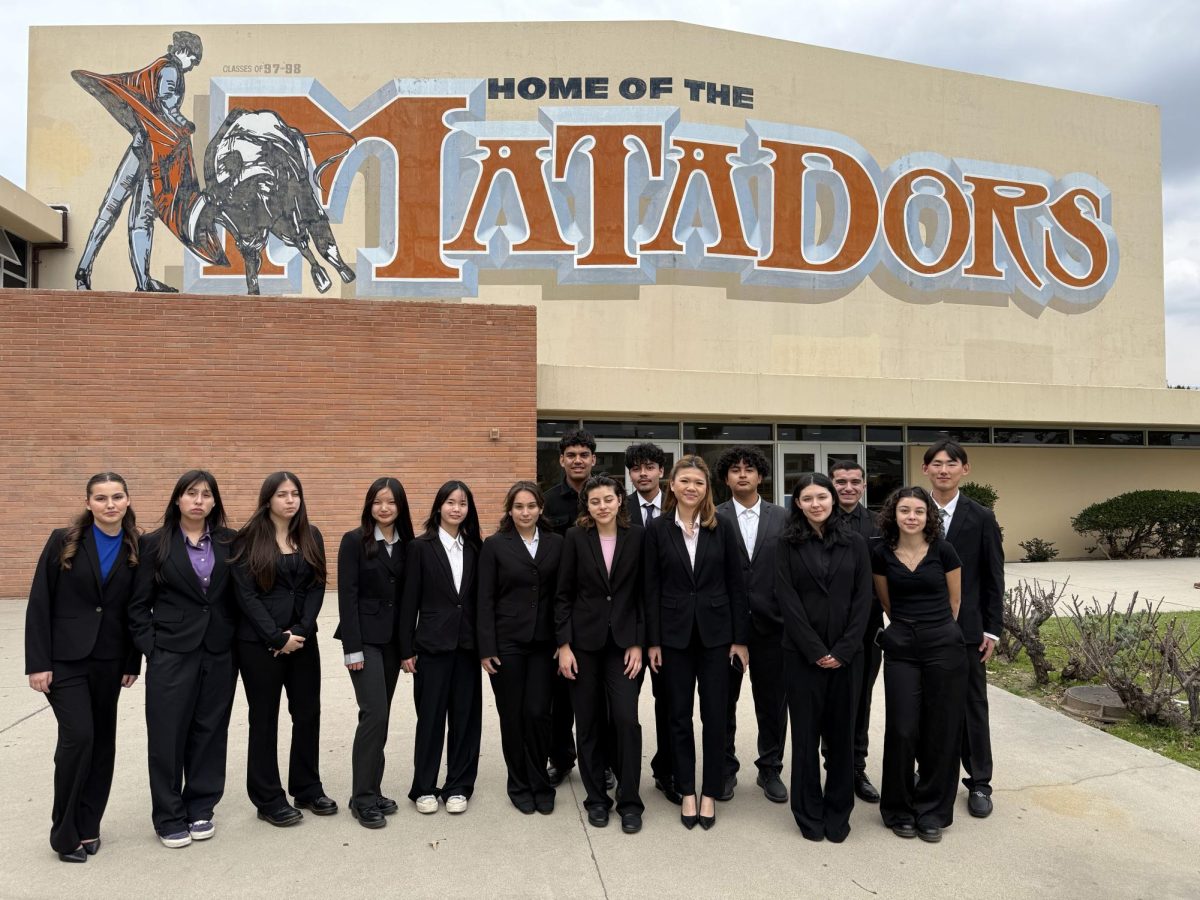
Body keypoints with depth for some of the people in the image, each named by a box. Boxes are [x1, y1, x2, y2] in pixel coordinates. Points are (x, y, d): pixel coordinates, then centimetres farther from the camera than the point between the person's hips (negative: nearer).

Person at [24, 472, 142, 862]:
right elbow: (39, 603, -6)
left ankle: (88, 826, 24)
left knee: (102, 740, 8)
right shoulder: (63, 542, -5)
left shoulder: (136, 550, 2)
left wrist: (133, 662, 4)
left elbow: (136, 610, 5)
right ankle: (65, 832, 8)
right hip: (65, 658, -3)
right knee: (78, 736, -10)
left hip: (109, 660, 3)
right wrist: (38, 662, -10)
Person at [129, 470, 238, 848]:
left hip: (219, 654, 2)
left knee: (209, 732, 9)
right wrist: (150, 648, -6)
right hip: (171, 654, -2)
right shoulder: (155, 544, -1)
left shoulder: (229, 542, 4)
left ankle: (200, 808, 24)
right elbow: (139, 604, 0)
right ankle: (169, 818, 18)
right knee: (168, 734, 3)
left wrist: (238, 641, -1)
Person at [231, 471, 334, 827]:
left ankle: (307, 789, 24)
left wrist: (300, 631, -10)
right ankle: (269, 800, 18)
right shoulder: (249, 539, -5)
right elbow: (246, 594, -9)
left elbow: (317, 587, 3)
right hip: (260, 643, -4)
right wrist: (278, 637, -14)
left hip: (302, 639, 4)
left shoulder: (311, 536, 7)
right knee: (264, 719, 6)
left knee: (308, 714, 8)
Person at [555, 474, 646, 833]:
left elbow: (642, 593, 1)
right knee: (589, 722, 8)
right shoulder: (575, 537, -2)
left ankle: (629, 801, 10)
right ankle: (596, 798, 23)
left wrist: (637, 643, -4)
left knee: (626, 719, -6)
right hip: (583, 641, 0)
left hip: (623, 641, 0)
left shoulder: (636, 537, -1)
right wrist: (563, 645, -5)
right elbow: (563, 595, -1)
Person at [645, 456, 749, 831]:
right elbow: (652, 587, -1)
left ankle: (710, 793, 20)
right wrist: (653, 640, -3)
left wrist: (740, 638, -3)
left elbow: (736, 584, 0)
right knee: (680, 714, 9)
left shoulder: (722, 526, -1)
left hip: (715, 630, 0)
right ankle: (687, 791, 23)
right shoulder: (658, 528, -1)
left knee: (716, 714, 5)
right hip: (674, 632, 0)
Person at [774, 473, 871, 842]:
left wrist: (843, 649, -8)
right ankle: (809, 813, 19)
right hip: (802, 654, -1)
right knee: (805, 732, 5)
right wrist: (816, 650, -11)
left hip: (846, 653, 1)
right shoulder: (788, 545, 0)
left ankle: (838, 812, 23)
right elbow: (787, 600, -5)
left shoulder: (854, 543, 5)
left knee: (841, 732, 8)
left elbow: (863, 598, 1)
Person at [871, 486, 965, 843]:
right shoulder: (882, 554, 0)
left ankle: (932, 811, 23)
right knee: (902, 730, 0)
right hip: (901, 649, 1)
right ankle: (899, 809, 20)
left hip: (944, 646, 0)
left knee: (940, 730, 6)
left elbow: (955, 601, 9)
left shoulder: (943, 550, -4)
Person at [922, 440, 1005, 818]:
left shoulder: (982, 518, -1)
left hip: (966, 627, -1)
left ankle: (979, 782, 19)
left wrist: (992, 629, -4)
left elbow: (994, 578, 0)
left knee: (972, 704, 8)